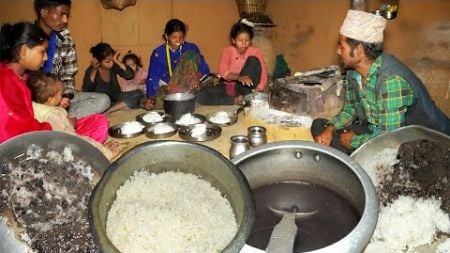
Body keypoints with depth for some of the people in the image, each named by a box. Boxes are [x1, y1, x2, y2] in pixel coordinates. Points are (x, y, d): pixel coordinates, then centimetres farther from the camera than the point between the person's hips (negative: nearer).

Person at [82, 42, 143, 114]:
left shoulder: (114, 66, -2)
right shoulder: (91, 70, -10)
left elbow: (130, 75, -13)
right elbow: (86, 91, -24)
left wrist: (117, 61, -17)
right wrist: (94, 71, -26)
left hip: (115, 98, 5)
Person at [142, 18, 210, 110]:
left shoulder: (191, 49, -3)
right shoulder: (158, 53, -5)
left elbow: (205, 69, -5)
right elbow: (152, 78, -8)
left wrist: (198, 76, -30)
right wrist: (150, 98, -26)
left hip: (188, 87, 2)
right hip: (166, 88, -1)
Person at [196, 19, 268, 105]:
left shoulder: (255, 51, -5)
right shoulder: (228, 50, -3)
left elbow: (263, 77, -10)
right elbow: (222, 72, -20)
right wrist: (239, 77, -40)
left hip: (245, 87, -1)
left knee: (253, 60, -23)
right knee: (200, 96, -22)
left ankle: (243, 96, -25)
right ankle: (236, 100, -27)